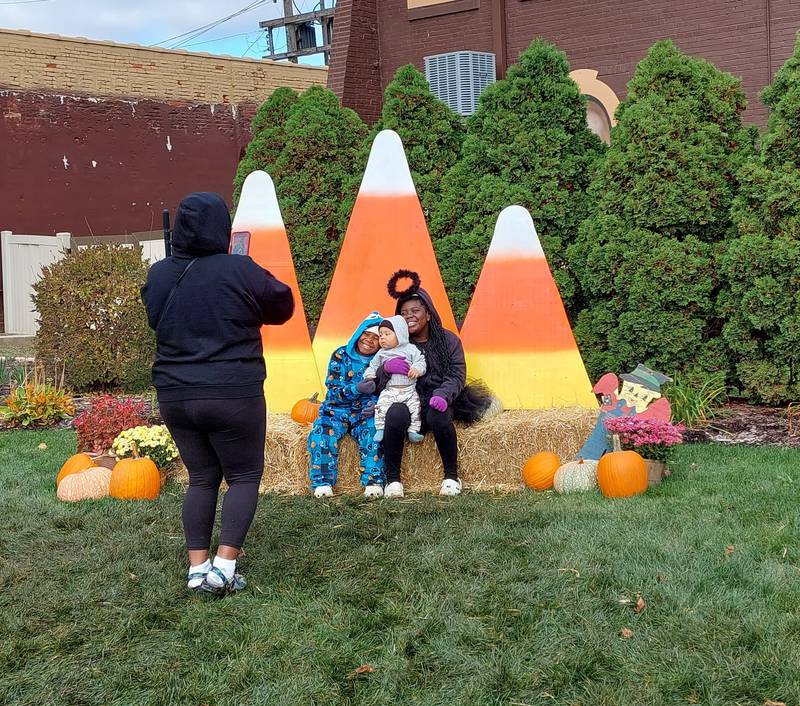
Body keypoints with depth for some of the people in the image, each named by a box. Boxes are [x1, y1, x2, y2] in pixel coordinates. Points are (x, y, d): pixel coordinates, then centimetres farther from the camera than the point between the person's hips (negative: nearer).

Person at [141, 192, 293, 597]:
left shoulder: (158, 275, 3)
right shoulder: (239, 271, -12)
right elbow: (283, 305, 1)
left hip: (175, 395, 5)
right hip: (232, 396, -5)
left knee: (201, 478, 16)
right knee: (244, 477, 9)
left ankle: (197, 568, 13)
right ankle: (224, 567, -1)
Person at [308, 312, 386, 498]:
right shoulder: (341, 355, 0)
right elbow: (334, 390, -7)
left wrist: (376, 404, -19)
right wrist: (357, 388, -25)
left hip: (365, 412, 0)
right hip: (337, 409, 0)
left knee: (373, 431, -30)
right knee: (322, 431, -27)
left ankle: (373, 481, -25)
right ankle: (323, 482, -18)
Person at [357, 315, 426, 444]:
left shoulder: (410, 349, 7)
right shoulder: (381, 353, 16)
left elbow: (420, 361, 3)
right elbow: (373, 366, 24)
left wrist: (417, 369, -18)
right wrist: (369, 376, 7)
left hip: (409, 389, -1)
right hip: (389, 390, 1)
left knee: (414, 407, -15)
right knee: (382, 406, -20)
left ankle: (413, 431, -6)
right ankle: (380, 429, -13)